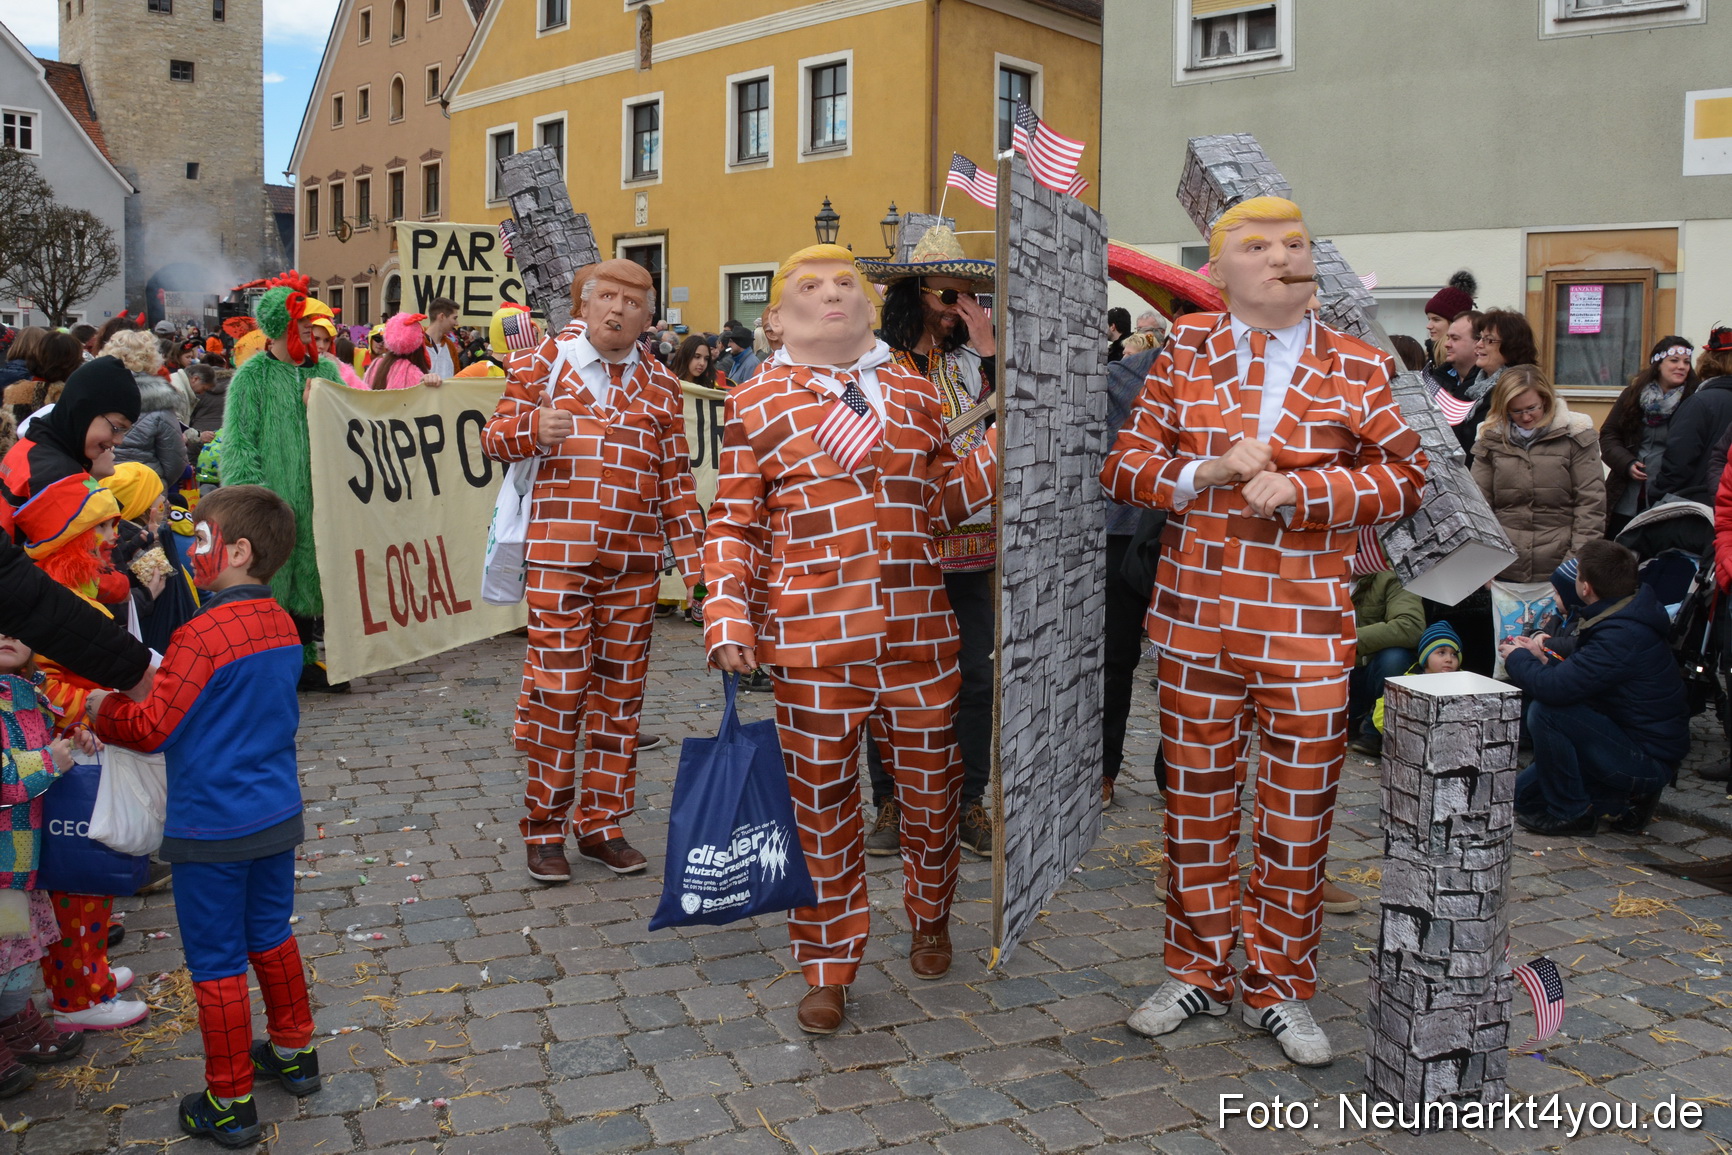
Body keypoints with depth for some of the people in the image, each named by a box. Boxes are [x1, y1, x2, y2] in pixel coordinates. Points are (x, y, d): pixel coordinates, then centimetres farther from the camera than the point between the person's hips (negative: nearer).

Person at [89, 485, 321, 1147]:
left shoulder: (203, 634, -22)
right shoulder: (281, 626, 2)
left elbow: (151, 729, -18)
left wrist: (102, 711, -1)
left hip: (211, 828, -7)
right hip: (276, 817, 7)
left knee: (216, 964, 6)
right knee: (271, 936, 22)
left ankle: (230, 1103, 17)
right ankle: (294, 1052, 36)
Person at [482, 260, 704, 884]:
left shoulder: (659, 385, 13)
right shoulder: (544, 360, 6)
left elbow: (676, 479, 14)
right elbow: (495, 434, 5)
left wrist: (694, 559, 7)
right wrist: (532, 426, -18)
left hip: (634, 562, 3)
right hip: (559, 555, -3)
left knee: (620, 692, 7)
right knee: (555, 691, -4)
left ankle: (601, 824, 19)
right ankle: (544, 830, 10)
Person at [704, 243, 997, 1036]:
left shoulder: (914, 392, 12)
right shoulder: (756, 404, 3)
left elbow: (944, 501, 15)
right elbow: (735, 525, 3)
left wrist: (1001, 445, 2)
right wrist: (728, 615, -9)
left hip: (919, 632, 3)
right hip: (811, 638, -2)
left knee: (930, 787, 14)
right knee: (821, 801, 6)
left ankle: (930, 917, 43)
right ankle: (827, 970, 24)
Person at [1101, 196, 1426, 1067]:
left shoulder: (1357, 367, 5)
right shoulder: (1185, 351, 6)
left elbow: (1404, 474, 2)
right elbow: (1123, 464, 4)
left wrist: (1299, 490, -12)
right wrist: (1203, 474, -14)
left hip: (1308, 630, 0)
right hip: (1197, 617, 1)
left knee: (1298, 815, 7)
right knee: (1196, 801, 11)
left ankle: (1279, 987, 24)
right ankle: (1197, 971, 29)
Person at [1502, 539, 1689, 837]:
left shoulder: (1624, 636, -29)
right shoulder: (1625, 619, 4)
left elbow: (1554, 687, -33)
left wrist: (1517, 658, -14)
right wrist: (1545, 660, 0)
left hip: (1649, 763, -10)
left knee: (1545, 711, -26)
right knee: (1522, 794, 11)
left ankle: (1571, 814, -10)